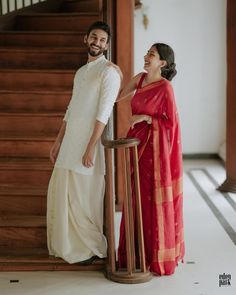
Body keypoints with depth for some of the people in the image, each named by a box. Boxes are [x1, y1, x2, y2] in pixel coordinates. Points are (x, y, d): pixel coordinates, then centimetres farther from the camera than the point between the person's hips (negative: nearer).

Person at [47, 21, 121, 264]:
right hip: (69, 143, 8)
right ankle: (71, 244, 26)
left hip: (89, 143, -8)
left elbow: (103, 113, -15)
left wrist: (90, 148, -21)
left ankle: (92, 249, 15)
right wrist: (58, 142, 17)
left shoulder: (109, 71, -8)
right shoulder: (81, 72, 18)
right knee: (62, 193, 12)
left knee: (86, 197, -1)